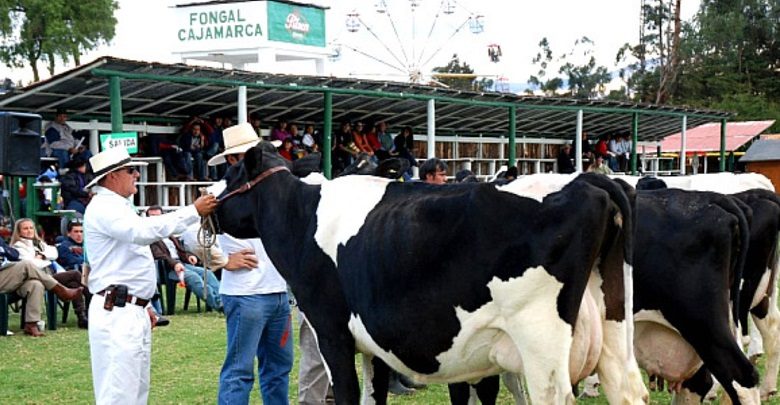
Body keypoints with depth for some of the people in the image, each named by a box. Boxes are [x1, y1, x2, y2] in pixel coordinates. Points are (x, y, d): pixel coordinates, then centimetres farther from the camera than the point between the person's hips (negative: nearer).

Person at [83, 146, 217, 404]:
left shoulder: (118, 207, 21)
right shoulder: (104, 207, -13)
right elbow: (144, 231, -30)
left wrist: (142, 304, 24)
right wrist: (194, 212, -28)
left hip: (133, 312, 11)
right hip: (116, 314, -11)